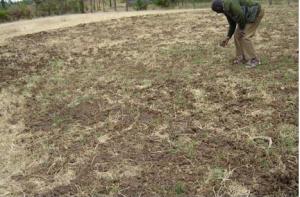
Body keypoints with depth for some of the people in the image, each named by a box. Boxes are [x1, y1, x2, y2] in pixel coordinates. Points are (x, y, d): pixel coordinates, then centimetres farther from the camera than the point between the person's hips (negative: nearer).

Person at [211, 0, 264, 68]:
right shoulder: (226, 10, 6)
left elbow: (241, 16, -29)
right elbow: (232, 24, 13)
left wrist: (241, 29, -14)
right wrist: (228, 37, 10)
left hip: (256, 13, -10)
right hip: (247, 17, 10)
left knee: (244, 36, -14)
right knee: (237, 35, 6)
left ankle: (254, 60, -6)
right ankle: (241, 58, 14)